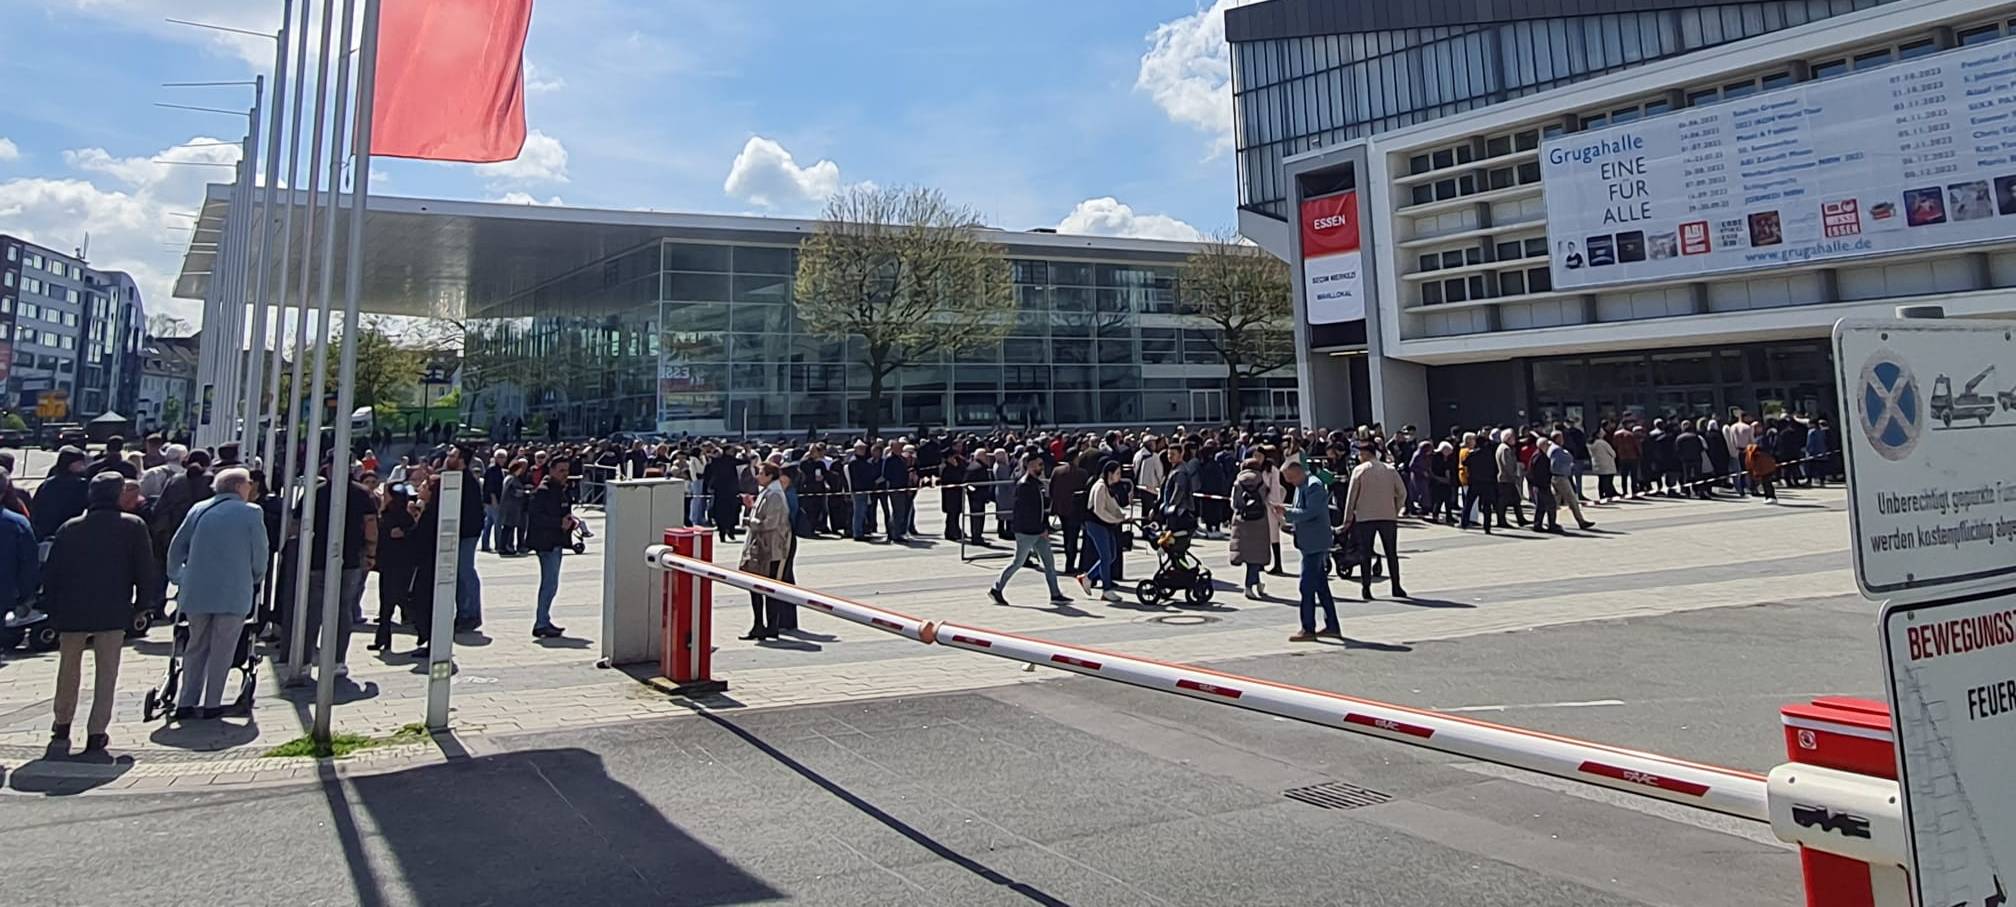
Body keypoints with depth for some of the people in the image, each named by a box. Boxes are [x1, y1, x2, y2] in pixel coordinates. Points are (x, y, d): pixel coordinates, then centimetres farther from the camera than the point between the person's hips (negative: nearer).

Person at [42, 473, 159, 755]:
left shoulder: (68, 529, 6)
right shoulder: (133, 527, -3)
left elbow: (51, 573, 8)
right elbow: (146, 570, -3)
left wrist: (52, 610, 15)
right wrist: (142, 605, 8)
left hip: (71, 612, 3)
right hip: (113, 613, -3)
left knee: (68, 671, 19)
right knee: (106, 674, 4)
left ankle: (62, 729, 28)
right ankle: (96, 735, 2)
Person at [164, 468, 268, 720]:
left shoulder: (198, 510, 9)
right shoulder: (252, 513, -3)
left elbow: (176, 548, 13)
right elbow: (260, 555, -1)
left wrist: (178, 578, 25)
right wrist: (255, 580, 16)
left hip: (196, 592, 4)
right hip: (234, 594, -4)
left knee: (196, 647, 16)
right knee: (222, 650, 5)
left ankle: (186, 703, 17)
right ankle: (211, 704, 7)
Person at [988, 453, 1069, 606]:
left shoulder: (1036, 483, 13)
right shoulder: (1024, 485, -17)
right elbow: (1028, 512, -20)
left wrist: (1045, 527, 10)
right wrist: (1043, 529, -17)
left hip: (1038, 531, 9)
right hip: (1026, 531, -9)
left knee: (1049, 561, 6)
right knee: (1018, 562, 0)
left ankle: (1055, 594, 11)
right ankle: (996, 589, 12)